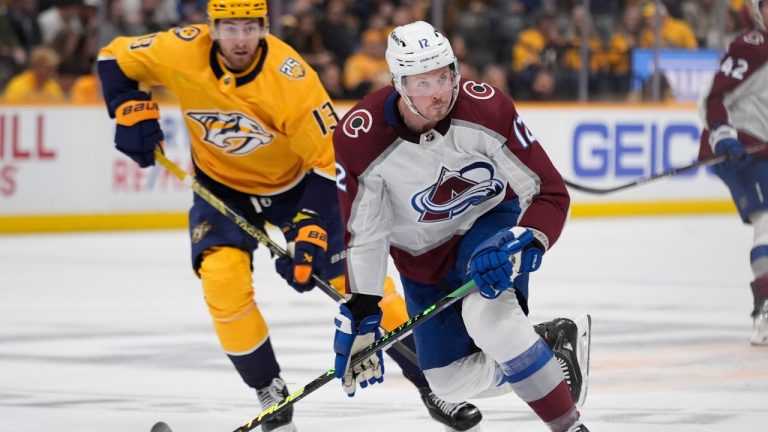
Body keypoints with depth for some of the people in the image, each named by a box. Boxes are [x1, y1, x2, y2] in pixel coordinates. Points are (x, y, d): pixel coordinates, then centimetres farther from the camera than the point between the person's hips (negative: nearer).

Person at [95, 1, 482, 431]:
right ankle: (271, 394, -5)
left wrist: (311, 230, -31)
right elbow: (114, 59, -5)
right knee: (222, 276, -23)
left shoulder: (291, 77, -30)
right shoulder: (182, 52, -23)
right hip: (223, 189, 2)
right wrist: (132, 109, -21)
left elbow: (329, 160, -25)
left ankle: (434, 384, 10)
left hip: (296, 184, -2)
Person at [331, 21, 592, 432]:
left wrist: (523, 243, -39)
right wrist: (360, 318, -18)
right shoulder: (360, 140, -26)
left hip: (490, 221, -3)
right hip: (422, 254, 3)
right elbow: (363, 235, -15)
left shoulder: (486, 109, -29)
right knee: (454, 382, 1)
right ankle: (552, 341, 25)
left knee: (487, 314, -33)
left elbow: (550, 193, -22)